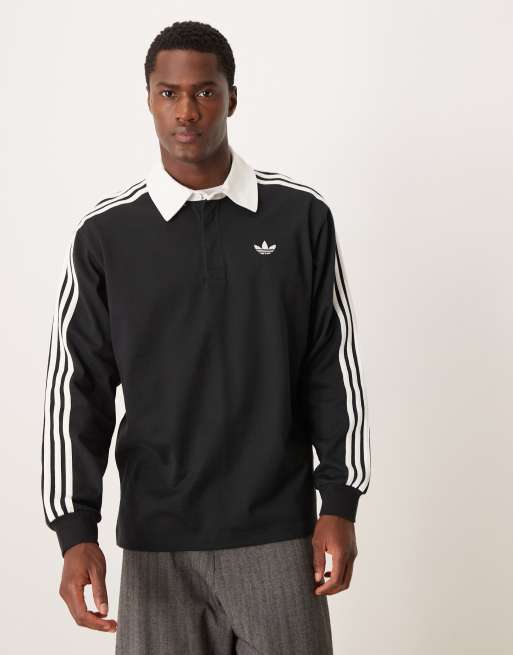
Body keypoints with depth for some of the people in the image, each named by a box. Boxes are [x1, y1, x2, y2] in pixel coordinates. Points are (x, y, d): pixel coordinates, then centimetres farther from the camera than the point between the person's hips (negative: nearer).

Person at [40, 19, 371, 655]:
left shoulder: (300, 216, -1)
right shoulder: (106, 234, -2)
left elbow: (333, 369, 4)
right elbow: (77, 387, 0)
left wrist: (340, 504, 2)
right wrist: (75, 531, -7)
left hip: (278, 535, 0)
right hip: (156, 541, 0)